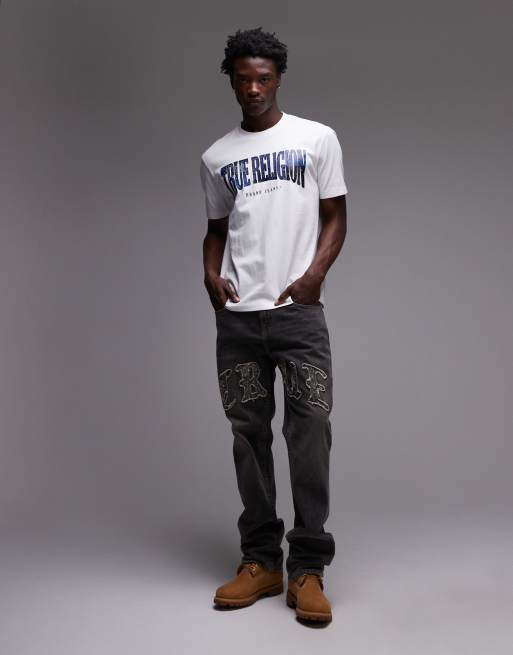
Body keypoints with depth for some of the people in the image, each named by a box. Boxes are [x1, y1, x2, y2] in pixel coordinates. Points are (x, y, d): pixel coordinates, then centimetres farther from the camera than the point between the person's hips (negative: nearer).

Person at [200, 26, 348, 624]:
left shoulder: (317, 138, 6)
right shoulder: (216, 157, 14)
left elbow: (335, 216, 6)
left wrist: (316, 271, -11)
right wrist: (210, 273, -1)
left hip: (299, 310, -3)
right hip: (237, 316, 3)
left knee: (309, 430, -8)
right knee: (249, 432, 5)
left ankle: (307, 568, 1)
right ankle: (260, 560, 15)